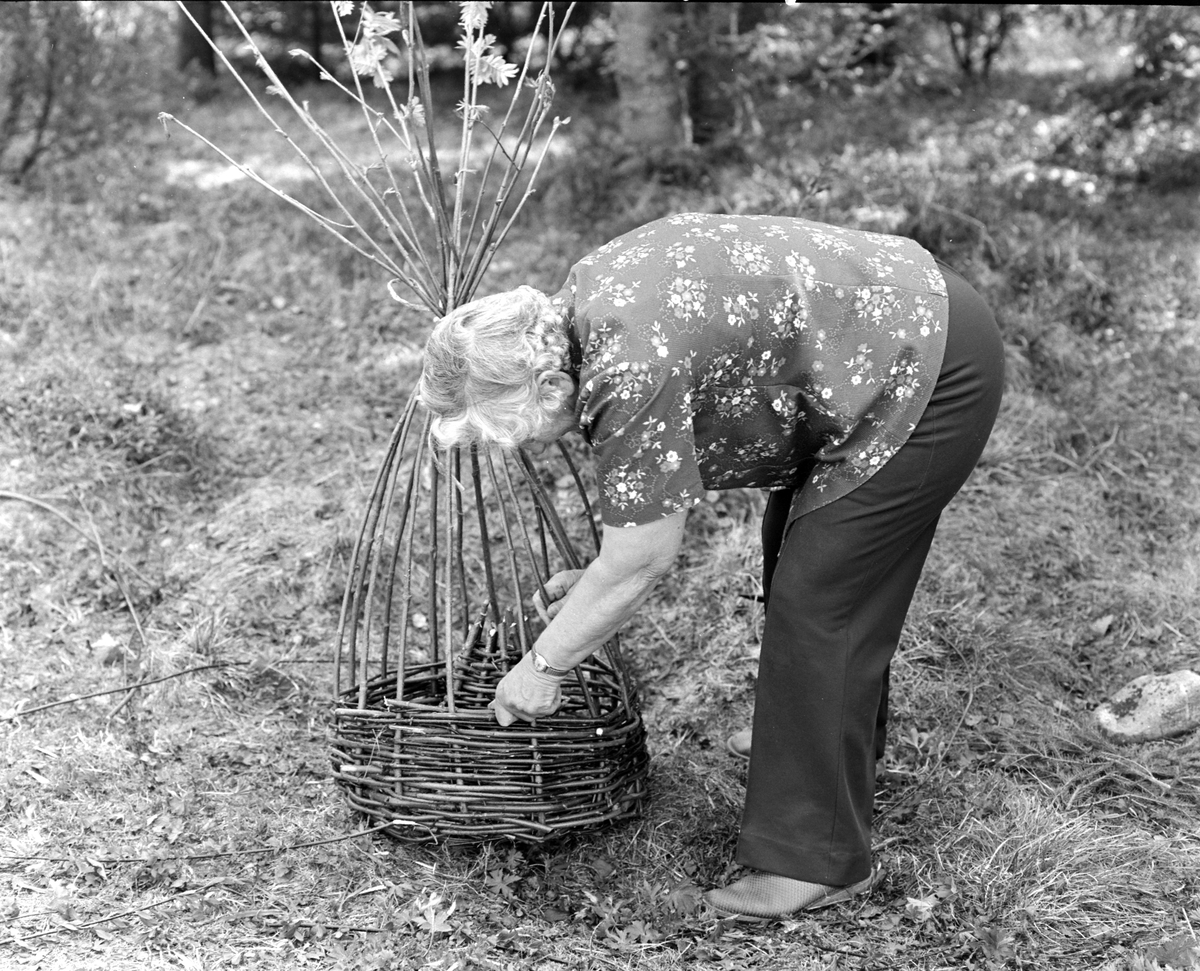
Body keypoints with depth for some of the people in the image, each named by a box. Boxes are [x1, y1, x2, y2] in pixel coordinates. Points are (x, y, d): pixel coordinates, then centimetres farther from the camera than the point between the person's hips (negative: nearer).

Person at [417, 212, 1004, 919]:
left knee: (819, 603, -8)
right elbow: (662, 481, 10)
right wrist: (598, 581, 7)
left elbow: (642, 560, -22)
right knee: (799, 571, 19)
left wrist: (544, 665, -10)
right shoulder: (580, 308, 0)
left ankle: (821, 859, 1)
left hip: (932, 371, -10)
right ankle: (843, 765, 38)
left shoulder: (633, 375, -29)